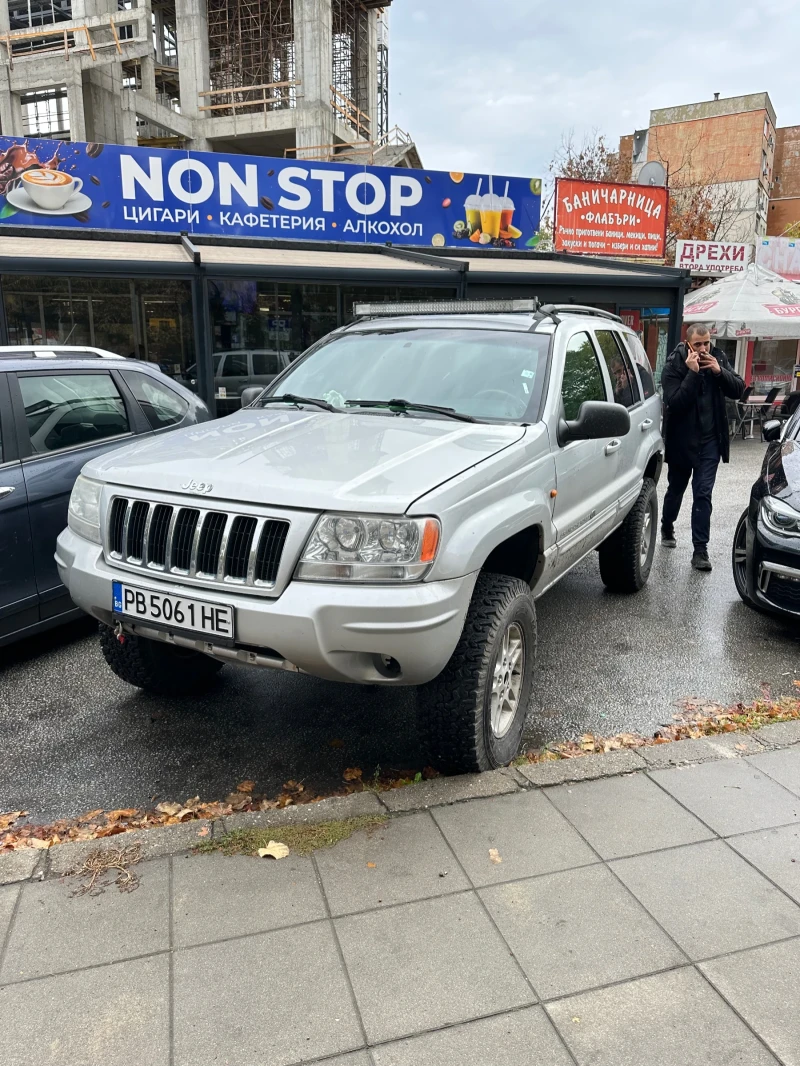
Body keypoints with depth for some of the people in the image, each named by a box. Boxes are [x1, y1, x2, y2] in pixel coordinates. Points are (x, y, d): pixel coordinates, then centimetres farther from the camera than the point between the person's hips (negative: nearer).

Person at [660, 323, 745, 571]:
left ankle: (700, 550, -2)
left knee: (703, 495, -3)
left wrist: (719, 372, -17)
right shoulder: (674, 365, -12)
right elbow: (675, 402, -22)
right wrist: (692, 373, -28)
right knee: (675, 489, 16)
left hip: (709, 440, 2)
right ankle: (667, 529, 42)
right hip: (681, 440, -1)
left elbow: (738, 390, -2)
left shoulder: (718, 358, 0)